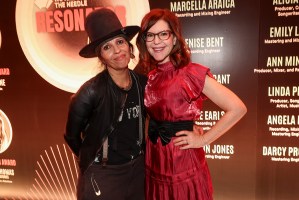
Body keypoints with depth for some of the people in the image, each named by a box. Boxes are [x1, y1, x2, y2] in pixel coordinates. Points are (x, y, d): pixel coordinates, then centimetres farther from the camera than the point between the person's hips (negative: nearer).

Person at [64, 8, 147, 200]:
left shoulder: (143, 83, -7)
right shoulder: (91, 91, -20)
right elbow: (72, 136, -5)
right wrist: (91, 160, 7)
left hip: (138, 170, 5)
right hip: (102, 176, -4)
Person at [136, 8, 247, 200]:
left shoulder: (191, 73, -16)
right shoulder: (146, 74, 2)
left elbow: (237, 108, -19)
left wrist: (203, 139, -14)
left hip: (183, 163, -5)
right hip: (153, 162, 5)